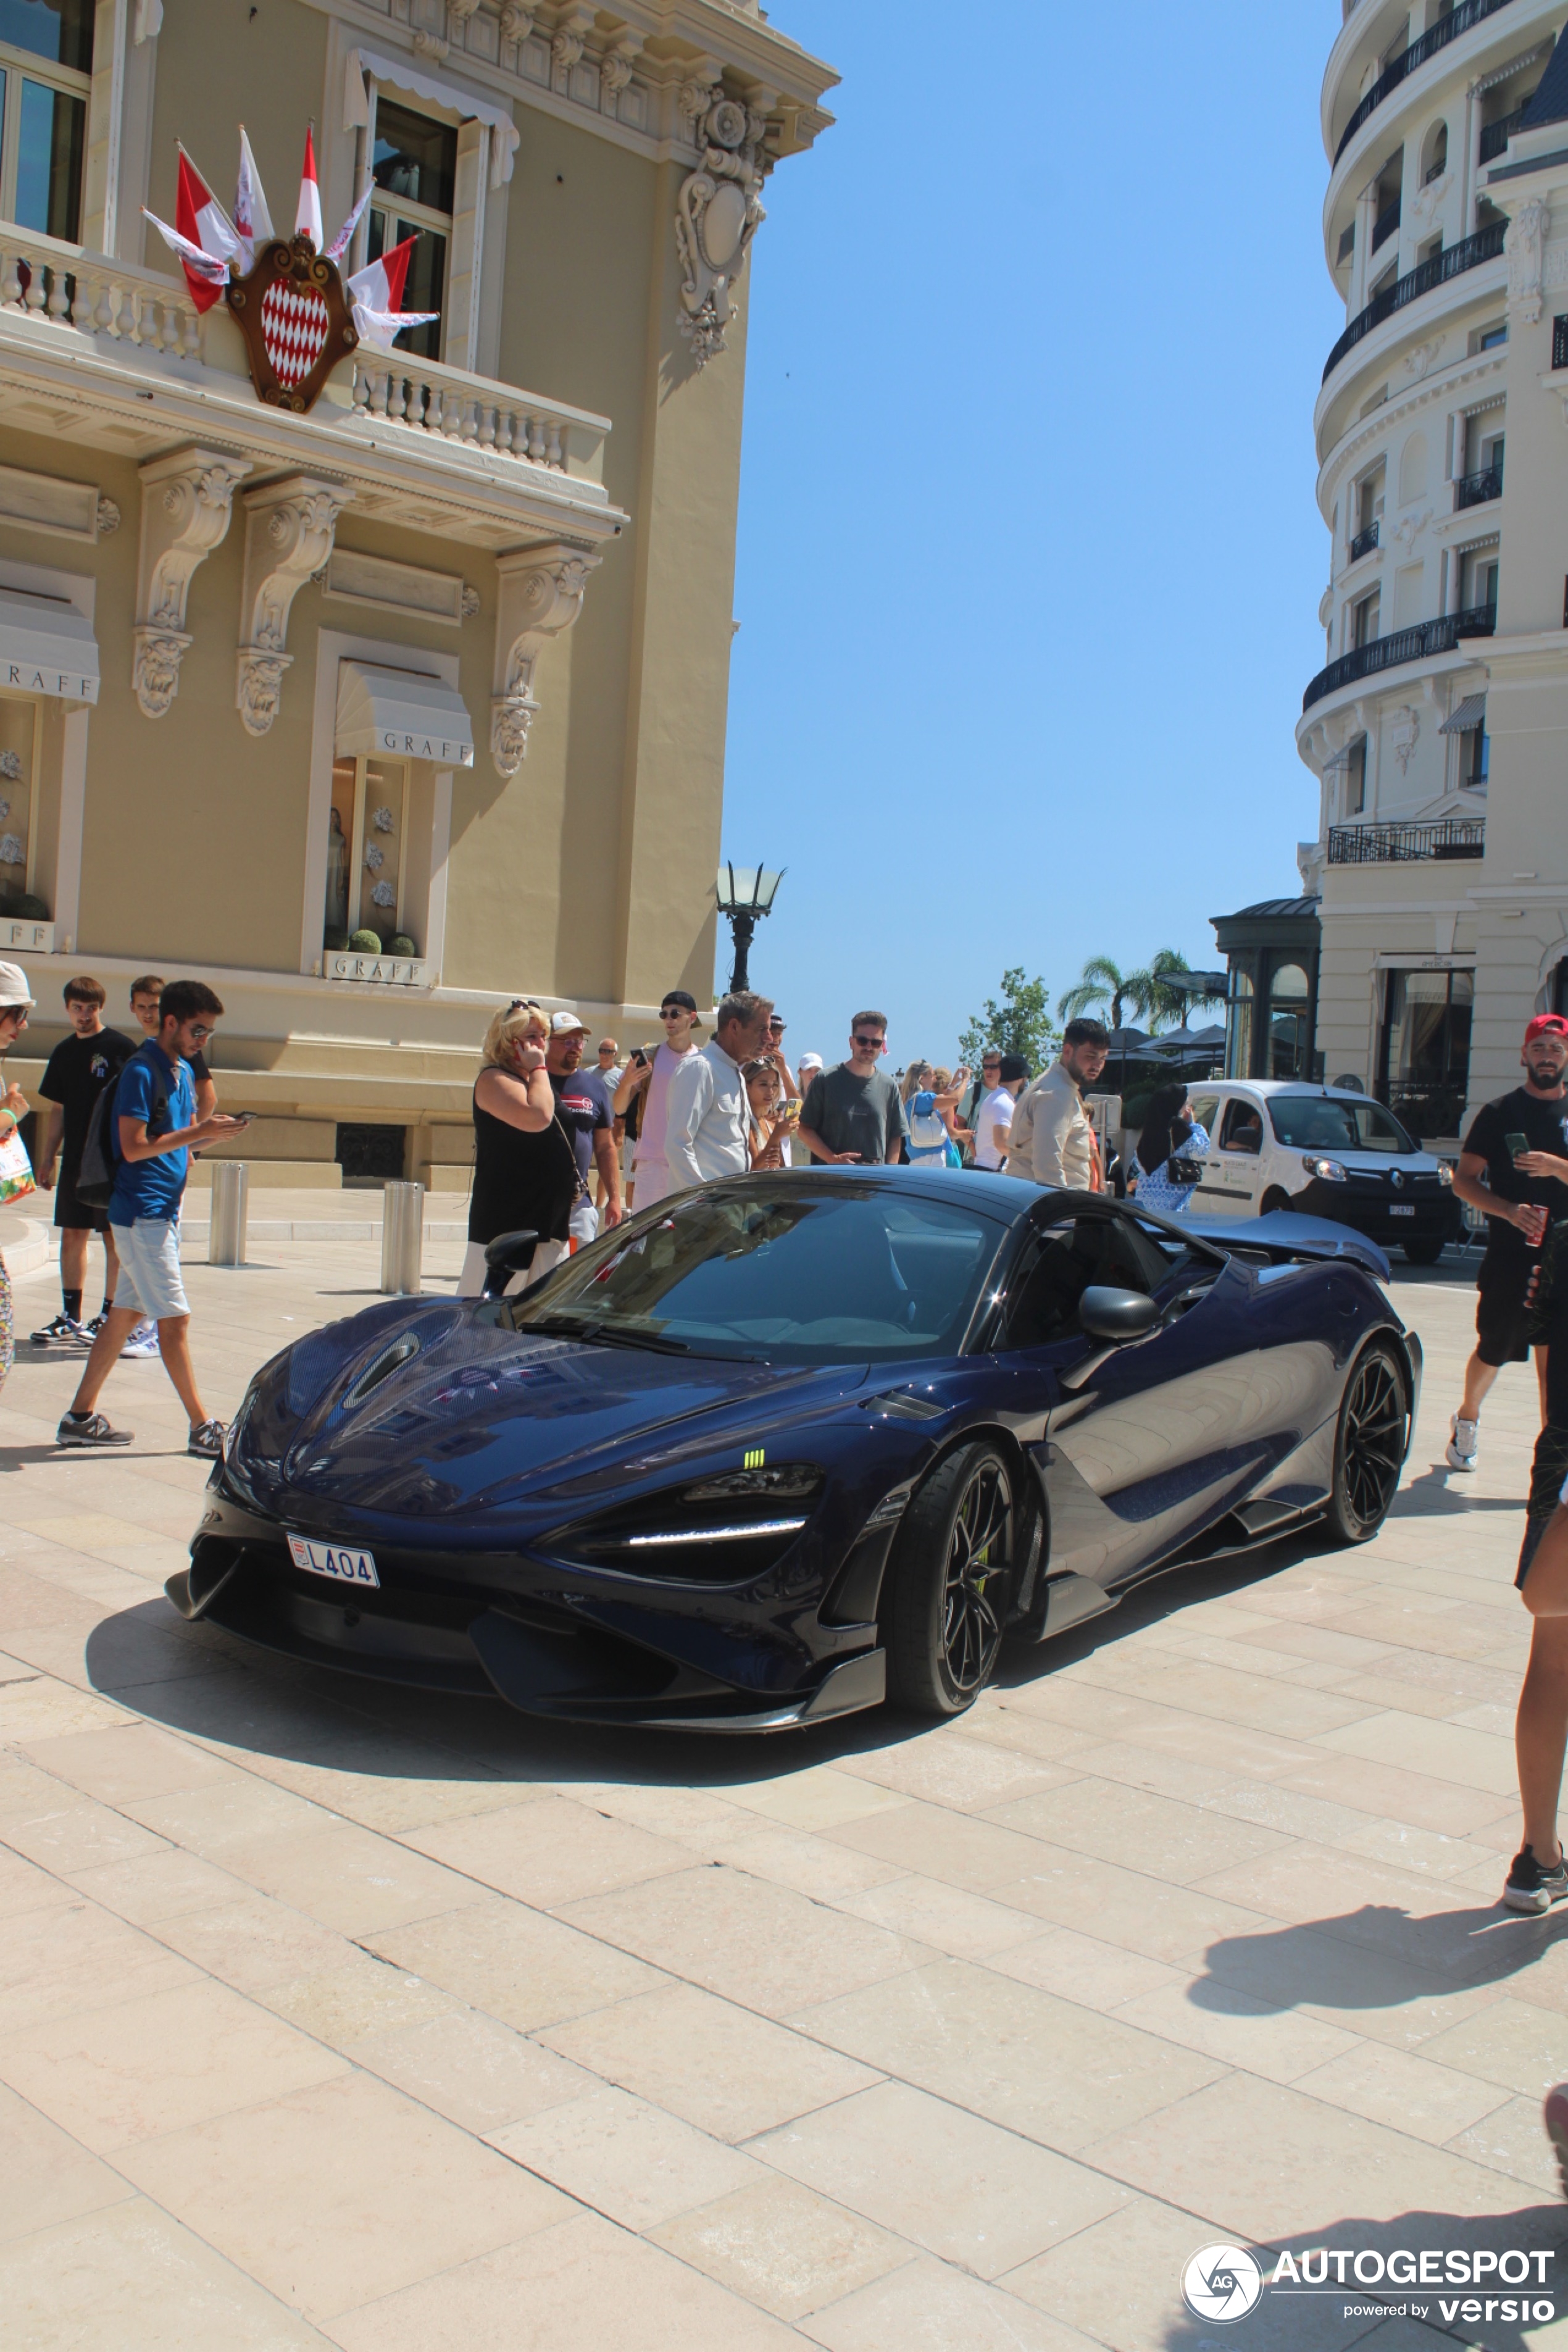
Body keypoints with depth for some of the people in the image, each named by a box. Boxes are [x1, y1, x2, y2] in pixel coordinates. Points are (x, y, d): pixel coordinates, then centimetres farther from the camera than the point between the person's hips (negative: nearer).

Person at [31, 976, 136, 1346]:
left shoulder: (120, 1046, -5)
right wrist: (47, 1158, 15)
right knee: (72, 1235, 8)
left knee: (114, 1238, -1)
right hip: (74, 1159, 6)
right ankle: (71, 1318, 15)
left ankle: (109, 1316, 6)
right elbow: (58, 1111, 19)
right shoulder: (63, 1052, 13)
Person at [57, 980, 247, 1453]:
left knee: (125, 1314, 11)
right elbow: (134, 1147, -19)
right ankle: (202, 1427, -1)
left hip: (164, 1208, 9)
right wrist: (199, 1133, -19)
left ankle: (81, 1417, 18)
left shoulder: (183, 1071, 13)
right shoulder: (141, 1071, -14)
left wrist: (213, 1133, -2)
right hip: (141, 1211, -9)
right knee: (174, 1319, -6)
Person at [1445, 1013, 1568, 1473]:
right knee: (1493, 1351, 11)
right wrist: (1510, 1210, -13)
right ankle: (1467, 1418, 37)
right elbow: (1464, 1181, 2)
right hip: (1509, 1257, -1)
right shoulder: (1499, 1113, 3)